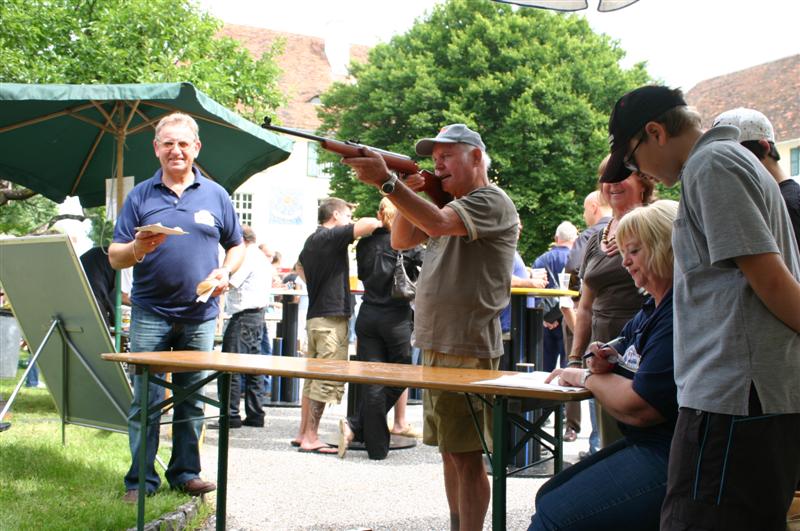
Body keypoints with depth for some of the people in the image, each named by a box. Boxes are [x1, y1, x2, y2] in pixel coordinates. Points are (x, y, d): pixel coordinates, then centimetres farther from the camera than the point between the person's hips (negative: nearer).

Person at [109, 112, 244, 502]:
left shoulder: (215, 195, 9)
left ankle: (186, 472, 18)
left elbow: (236, 246, 15)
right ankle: (141, 479, 6)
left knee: (192, 399, 8)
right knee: (146, 400, -2)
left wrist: (226, 272, -5)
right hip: (150, 313, -1)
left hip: (200, 314, 2)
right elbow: (114, 256, 3)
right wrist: (137, 248, -19)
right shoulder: (140, 195, 6)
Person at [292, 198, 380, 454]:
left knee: (313, 377, 13)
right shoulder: (331, 237, -12)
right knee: (326, 380, -6)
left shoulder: (311, 242, 16)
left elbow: (301, 265, 36)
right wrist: (382, 223, -2)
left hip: (315, 315, 10)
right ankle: (311, 438, -5)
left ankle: (303, 433, 16)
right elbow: (367, 224, -23)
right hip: (332, 317, -10)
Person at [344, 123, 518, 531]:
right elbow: (401, 240, 15)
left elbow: (437, 224, -28)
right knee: (449, 449, 14)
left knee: (466, 453, -7)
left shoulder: (491, 202, -10)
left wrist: (387, 181, -35)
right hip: (437, 345, 9)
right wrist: (406, 193, 0)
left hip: (469, 349, -9)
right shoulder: (452, 204, 19)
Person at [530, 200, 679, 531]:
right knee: (548, 497, 12)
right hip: (645, 446, 11)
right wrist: (605, 364, -2)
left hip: (669, 461, -11)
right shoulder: (653, 308, 16)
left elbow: (637, 407, -23)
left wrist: (585, 377, -3)